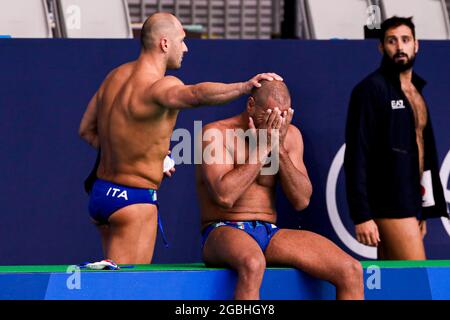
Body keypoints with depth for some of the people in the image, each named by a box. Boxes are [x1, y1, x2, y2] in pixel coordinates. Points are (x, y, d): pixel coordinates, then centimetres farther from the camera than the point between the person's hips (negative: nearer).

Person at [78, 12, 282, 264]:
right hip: (133, 202, -9)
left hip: (101, 193, 9)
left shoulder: (116, 76, 8)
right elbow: (196, 95, -45)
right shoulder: (160, 86, -21)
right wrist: (245, 86, -53)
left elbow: (87, 130, 16)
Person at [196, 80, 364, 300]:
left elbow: (301, 201, 2)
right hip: (224, 232, -5)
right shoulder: (216, 133, -6)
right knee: (252, 264, -43)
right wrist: (261, 148, -15)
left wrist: (280, 149, -9)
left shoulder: (290, 135, 9)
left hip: (270, 233, 6)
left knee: (351, 271, -15)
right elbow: (224, 196, -20)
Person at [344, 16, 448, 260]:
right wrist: (361, 215, -19)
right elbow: (357, 156, -12)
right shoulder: (371, 89, -6)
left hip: (411, 202, 7)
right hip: (390, 204, -7)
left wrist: (423, 212, 17)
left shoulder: (416, 92, 18)